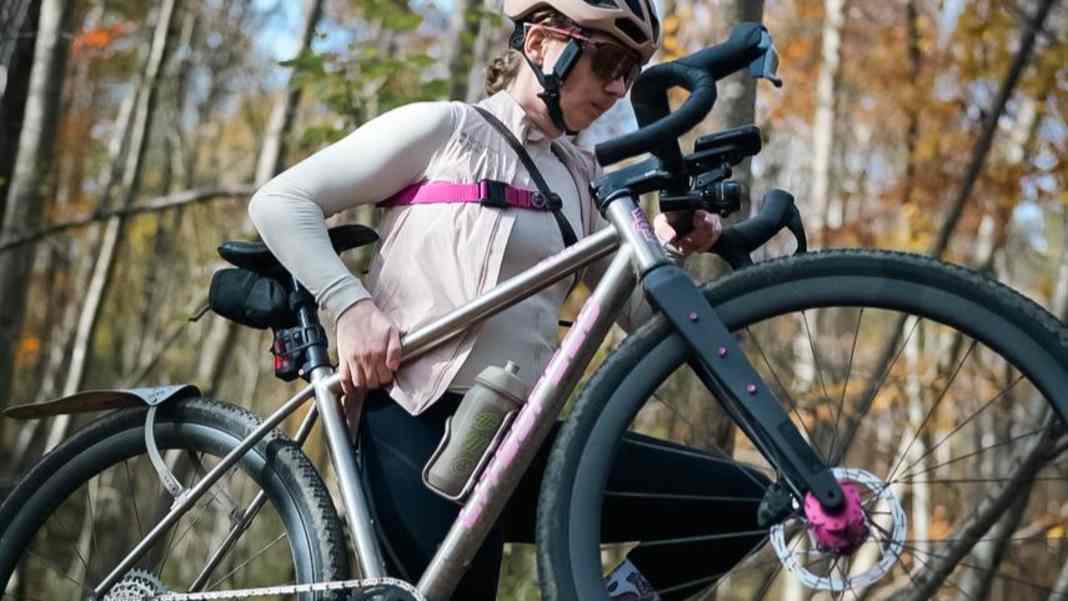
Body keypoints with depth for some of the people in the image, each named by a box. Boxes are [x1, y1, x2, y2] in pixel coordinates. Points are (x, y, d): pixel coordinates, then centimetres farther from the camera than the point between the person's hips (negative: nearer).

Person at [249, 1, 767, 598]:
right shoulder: (443, 129, 0)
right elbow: (280, 201, -2)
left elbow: (639, 314, 11)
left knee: (738, 504, -5)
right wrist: (352, 305, -15)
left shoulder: (583, 179, 17)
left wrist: (670, 250, -10)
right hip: (422, 425, -6)